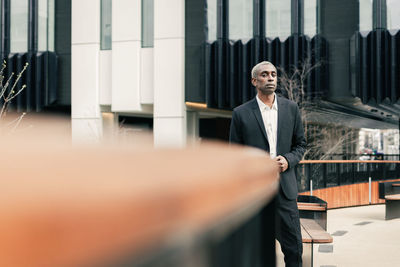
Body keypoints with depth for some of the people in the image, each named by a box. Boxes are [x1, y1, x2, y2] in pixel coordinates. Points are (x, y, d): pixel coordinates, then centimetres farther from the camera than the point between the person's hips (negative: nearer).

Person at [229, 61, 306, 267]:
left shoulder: (291, 108, 9)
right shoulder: (241, 113, 1)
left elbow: (300, 144, 14)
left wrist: (289, 160, -5)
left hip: (284, 188, 2)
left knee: (294, 248, 4)